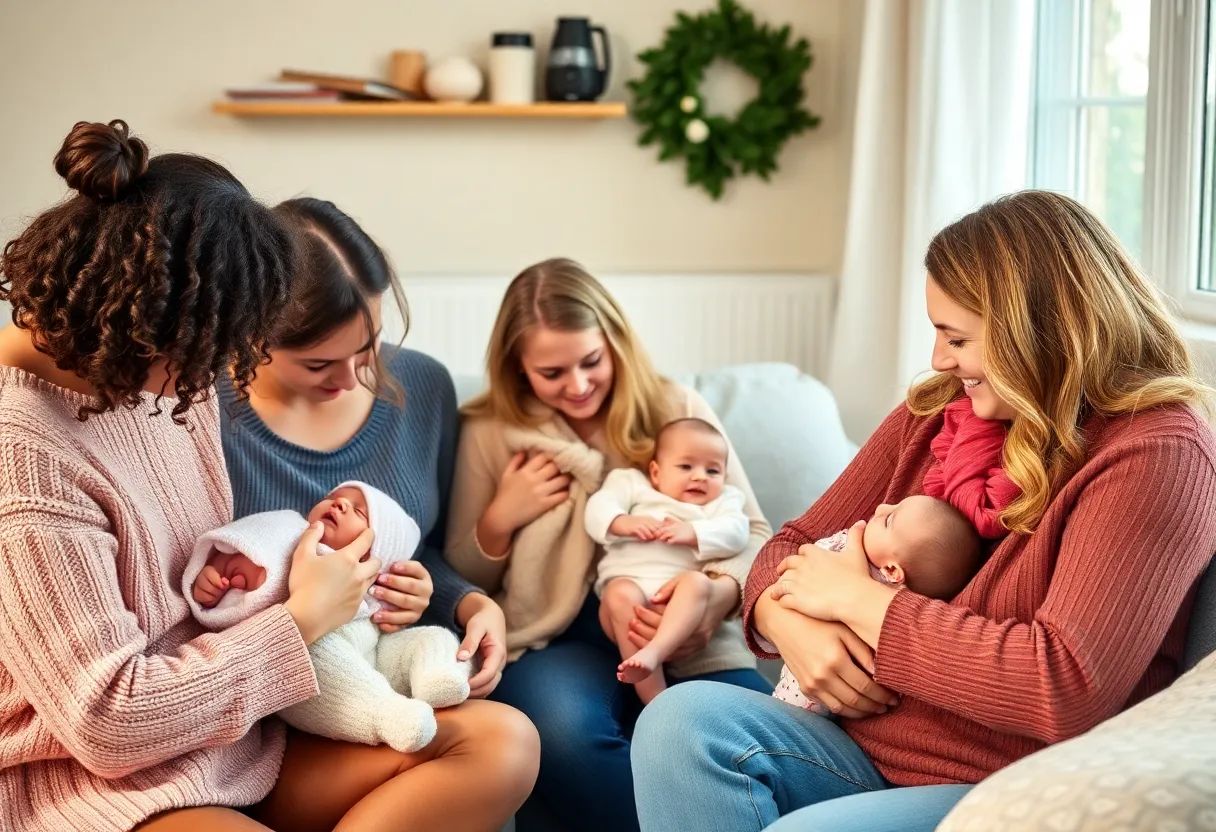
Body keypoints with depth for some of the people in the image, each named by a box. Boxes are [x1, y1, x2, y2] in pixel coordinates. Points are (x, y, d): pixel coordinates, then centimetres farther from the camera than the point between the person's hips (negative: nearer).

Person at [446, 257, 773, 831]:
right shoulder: (490, 433, 10)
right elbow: (460, 582, 17)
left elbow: (753, 534, 9)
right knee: (563, 735, -37)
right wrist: (499, 520, -3)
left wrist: (721, 591, -14)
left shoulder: (677, 410, 11)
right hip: (558, 638, 0)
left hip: (683, 635, 0)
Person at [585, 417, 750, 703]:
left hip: (679, 600, 0)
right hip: (628, 580, 0)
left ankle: (653, 652, -53)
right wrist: (624, 523, -13)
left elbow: (734, 533, 3)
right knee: (622, 596, -33)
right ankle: (654, 697, -37)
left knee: (698, 583, -31)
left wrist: (692, 534, -14)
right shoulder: (633, 484, 24)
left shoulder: (723, 501, 25)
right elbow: (598, 508, 8)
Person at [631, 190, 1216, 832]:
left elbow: (1066, 691, -24)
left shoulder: (1159, 452, -12)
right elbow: (793, 546, 15)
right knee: (681, 719, -19)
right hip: (866, 749, 7)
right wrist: (788, 622, -11)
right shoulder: (937, 411, 9)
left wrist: (857, 597, -15)